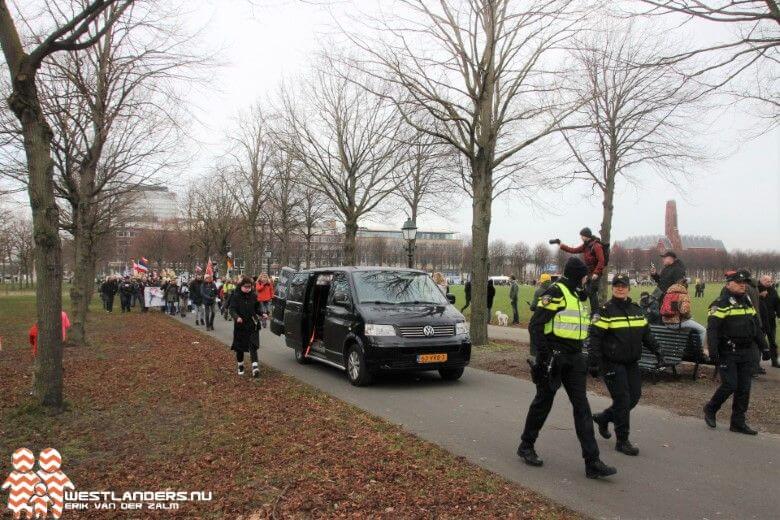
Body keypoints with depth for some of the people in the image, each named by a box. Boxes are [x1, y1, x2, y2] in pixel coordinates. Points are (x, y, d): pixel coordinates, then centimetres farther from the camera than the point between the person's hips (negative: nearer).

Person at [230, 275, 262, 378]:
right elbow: (232, 309, -13)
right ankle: (240, 366, 30)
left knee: (253, 346, -9)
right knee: (239, 347, 11)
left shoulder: (253, 296, 3)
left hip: (252, 326, 1)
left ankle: (255, 367, -17)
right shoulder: (236, 297, -6)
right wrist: (236, 317, -32)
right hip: (240, 326, -1)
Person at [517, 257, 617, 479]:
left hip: (574, 358, 8)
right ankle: (526, 446, 25)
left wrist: (579, 353, 20)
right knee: (543, 402, 5)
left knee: (582, 406, 2)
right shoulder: (555, 293, -12)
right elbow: (535, 325, -17)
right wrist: (543, 354, -20)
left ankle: (592, 462, 3)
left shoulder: (579, 295, 16)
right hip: (554, 358, -8)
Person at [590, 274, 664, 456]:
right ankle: (622, 441, 7)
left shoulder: (637, 310, 11)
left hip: (632, 363, 7)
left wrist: (657, 352, 13)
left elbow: (646, 334, 19)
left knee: (634, 396, 8)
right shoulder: (606, 310, -8)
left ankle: (603, 418, 30)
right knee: (622, 399, -6)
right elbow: (595, 335, -13)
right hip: (612, 364, -7)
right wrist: (595, 356, -23)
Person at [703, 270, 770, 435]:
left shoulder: (748, 303, 14)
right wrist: (713, 351, -23)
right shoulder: (720, 304, -11)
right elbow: (712, 329, -17)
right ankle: (710, 410, 14)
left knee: (744, 388, 7)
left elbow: (756, 327, 20)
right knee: (730, 385, -10)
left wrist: (764, 347, 15)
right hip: (728, 353, -7)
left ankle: (738, 422, 16)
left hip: (746, 353, 7)